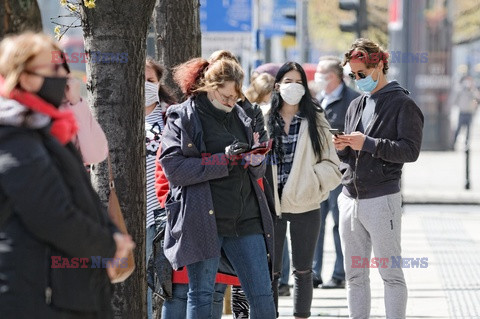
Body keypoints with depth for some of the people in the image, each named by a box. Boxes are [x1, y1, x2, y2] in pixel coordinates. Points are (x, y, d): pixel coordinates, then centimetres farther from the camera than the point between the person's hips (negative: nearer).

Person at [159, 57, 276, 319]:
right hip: (203, 219, -5)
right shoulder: (182, 117, -1)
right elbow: (173, 168, -12)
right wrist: (223, 160, -17)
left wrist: (256, 162, -3)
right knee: (201, 295, 3)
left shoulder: (239, 116, 16)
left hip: (245, 217, 5)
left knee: (262, 297, 1)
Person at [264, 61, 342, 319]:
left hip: (304, 205, 0)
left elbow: (330, 164, 3)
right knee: (270, 271, 2)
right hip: (271, 205, 0)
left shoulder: (314, 120, 3)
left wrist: (312, 180, -12)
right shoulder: (264, 119, 1)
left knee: (303, 271, 9)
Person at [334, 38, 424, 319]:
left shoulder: (402, 104, -5)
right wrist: (342, 148, 0)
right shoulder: (356, 106, 17)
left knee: (391, 274, -2)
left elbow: (410, 150, -14)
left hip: (381, 199, -7)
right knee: (355, 275, 10)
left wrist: (367, 143, -19)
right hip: (350, 198, 7)